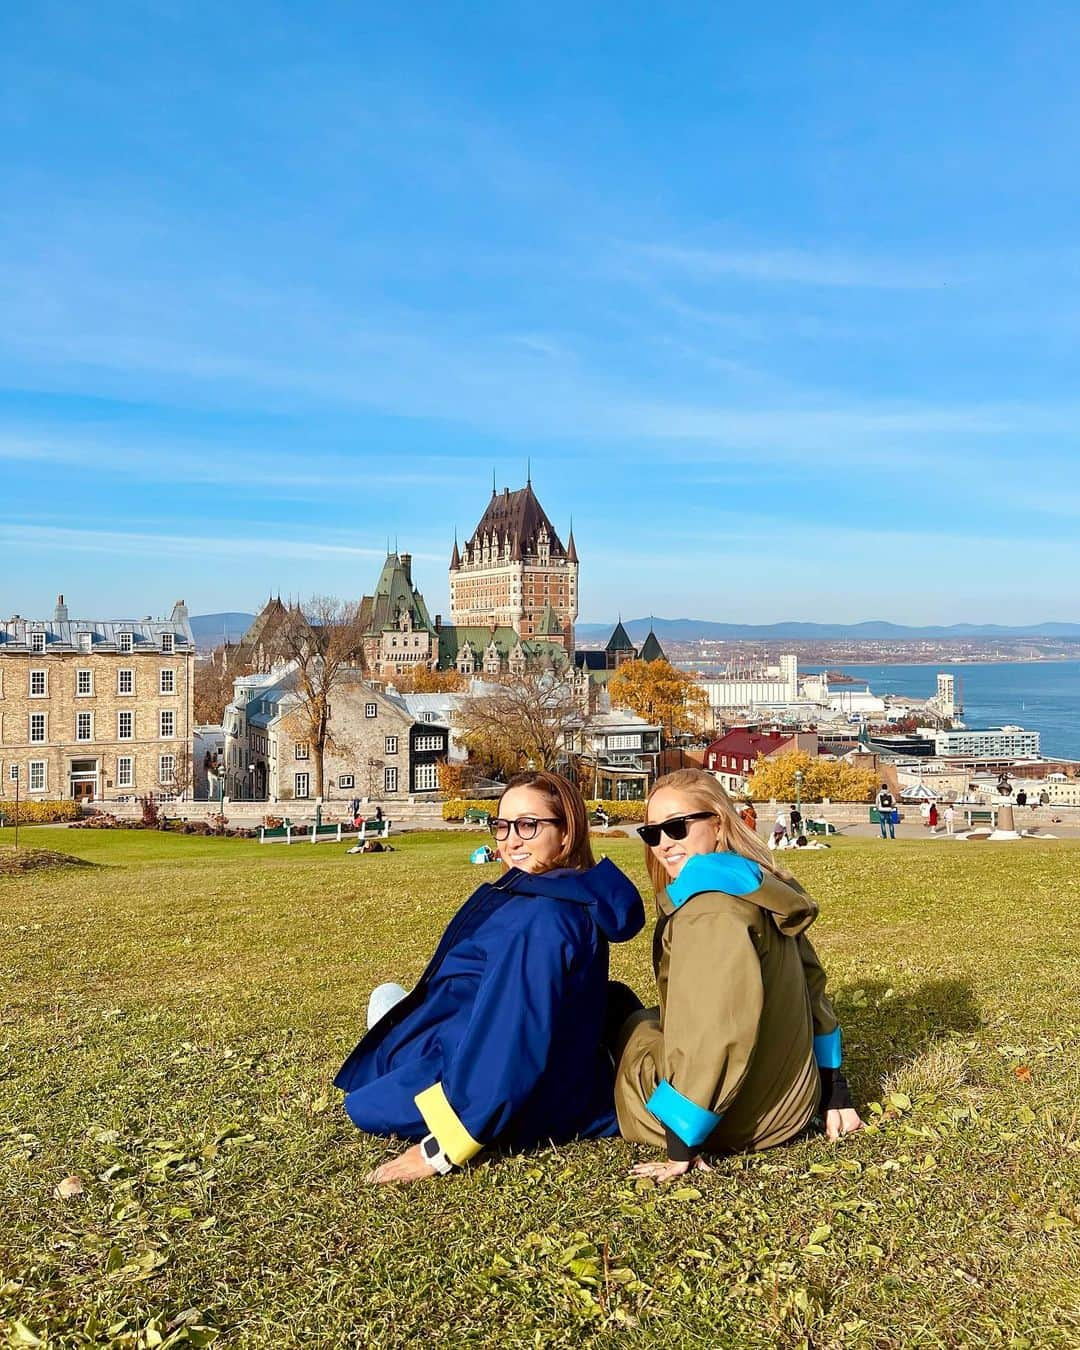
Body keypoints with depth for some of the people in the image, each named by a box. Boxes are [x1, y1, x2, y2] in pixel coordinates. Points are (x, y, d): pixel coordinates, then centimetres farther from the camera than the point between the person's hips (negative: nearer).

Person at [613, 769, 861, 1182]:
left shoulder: (710, 907, -24)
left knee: (635, 1024, 17)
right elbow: (811, 985, 11)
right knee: (658, 1019, 28)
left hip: (733, 1117, -8)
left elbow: (716, 1034, -29)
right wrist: (833, 1092, 18)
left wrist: (682, 1143, -22)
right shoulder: (764, 889, 4)